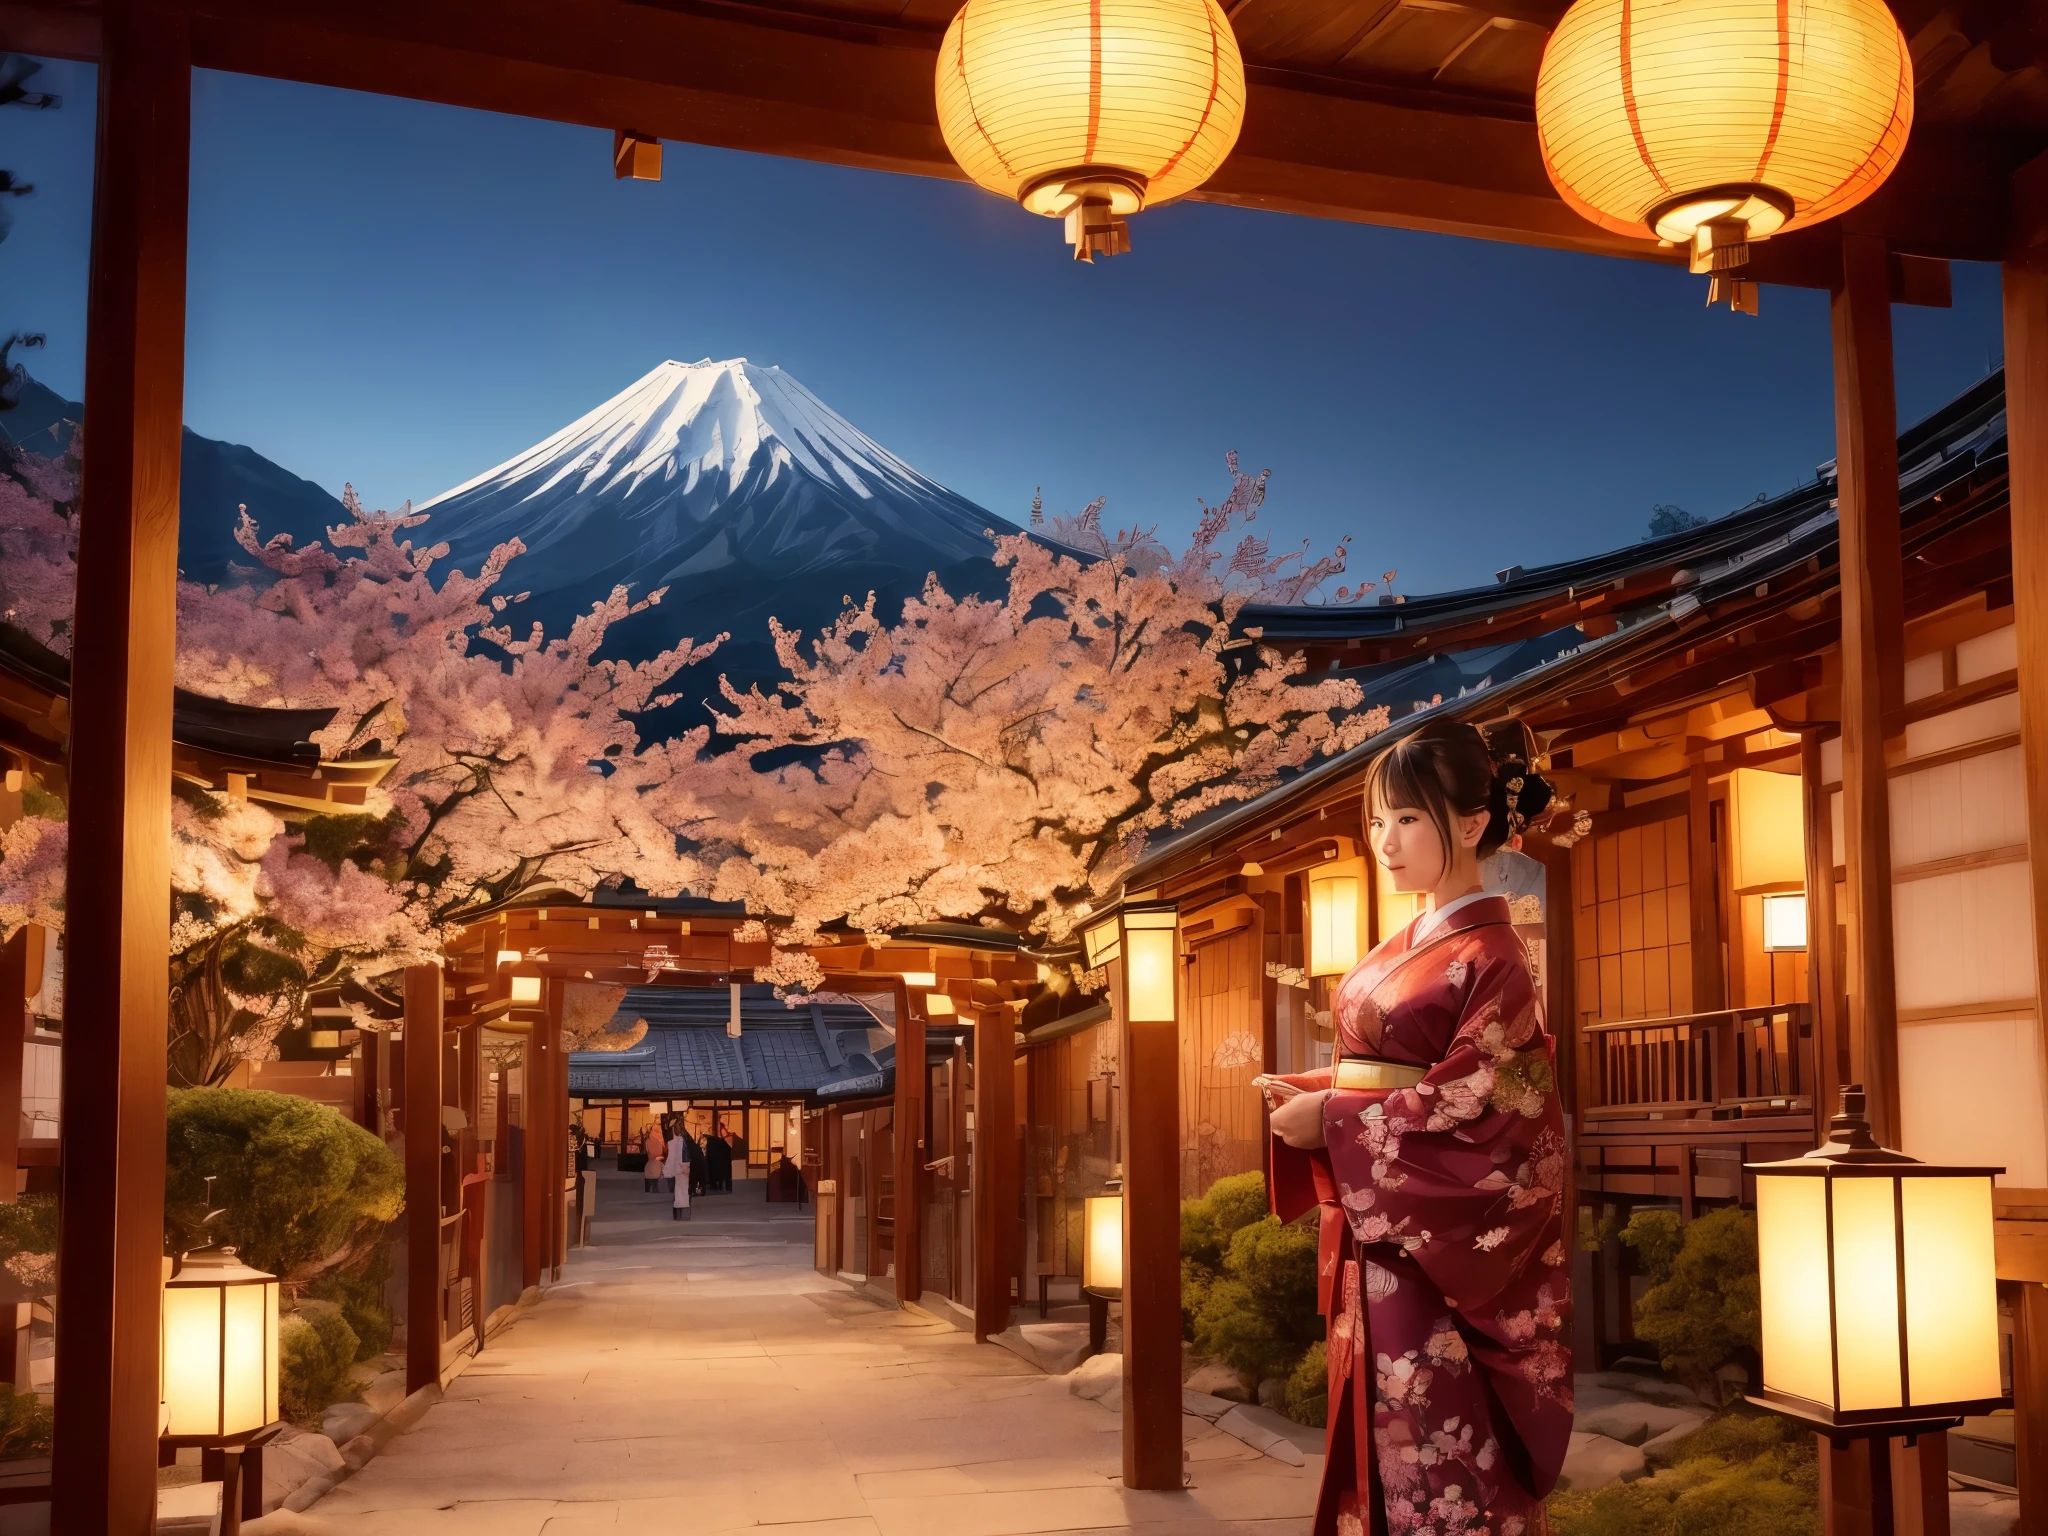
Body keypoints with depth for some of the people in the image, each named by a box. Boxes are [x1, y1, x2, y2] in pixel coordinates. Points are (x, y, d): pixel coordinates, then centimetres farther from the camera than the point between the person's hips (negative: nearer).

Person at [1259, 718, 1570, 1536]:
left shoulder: (1488, 955, -12)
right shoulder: (1403, 947, 12)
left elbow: (1464, 1101, -18)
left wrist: (1332, 1118, -15)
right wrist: (1310, 1091, -2)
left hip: (1434, 1236, -8)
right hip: (1370, 1231, 8)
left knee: (1434, 1452, -4)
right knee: (1374, 1436, 13)